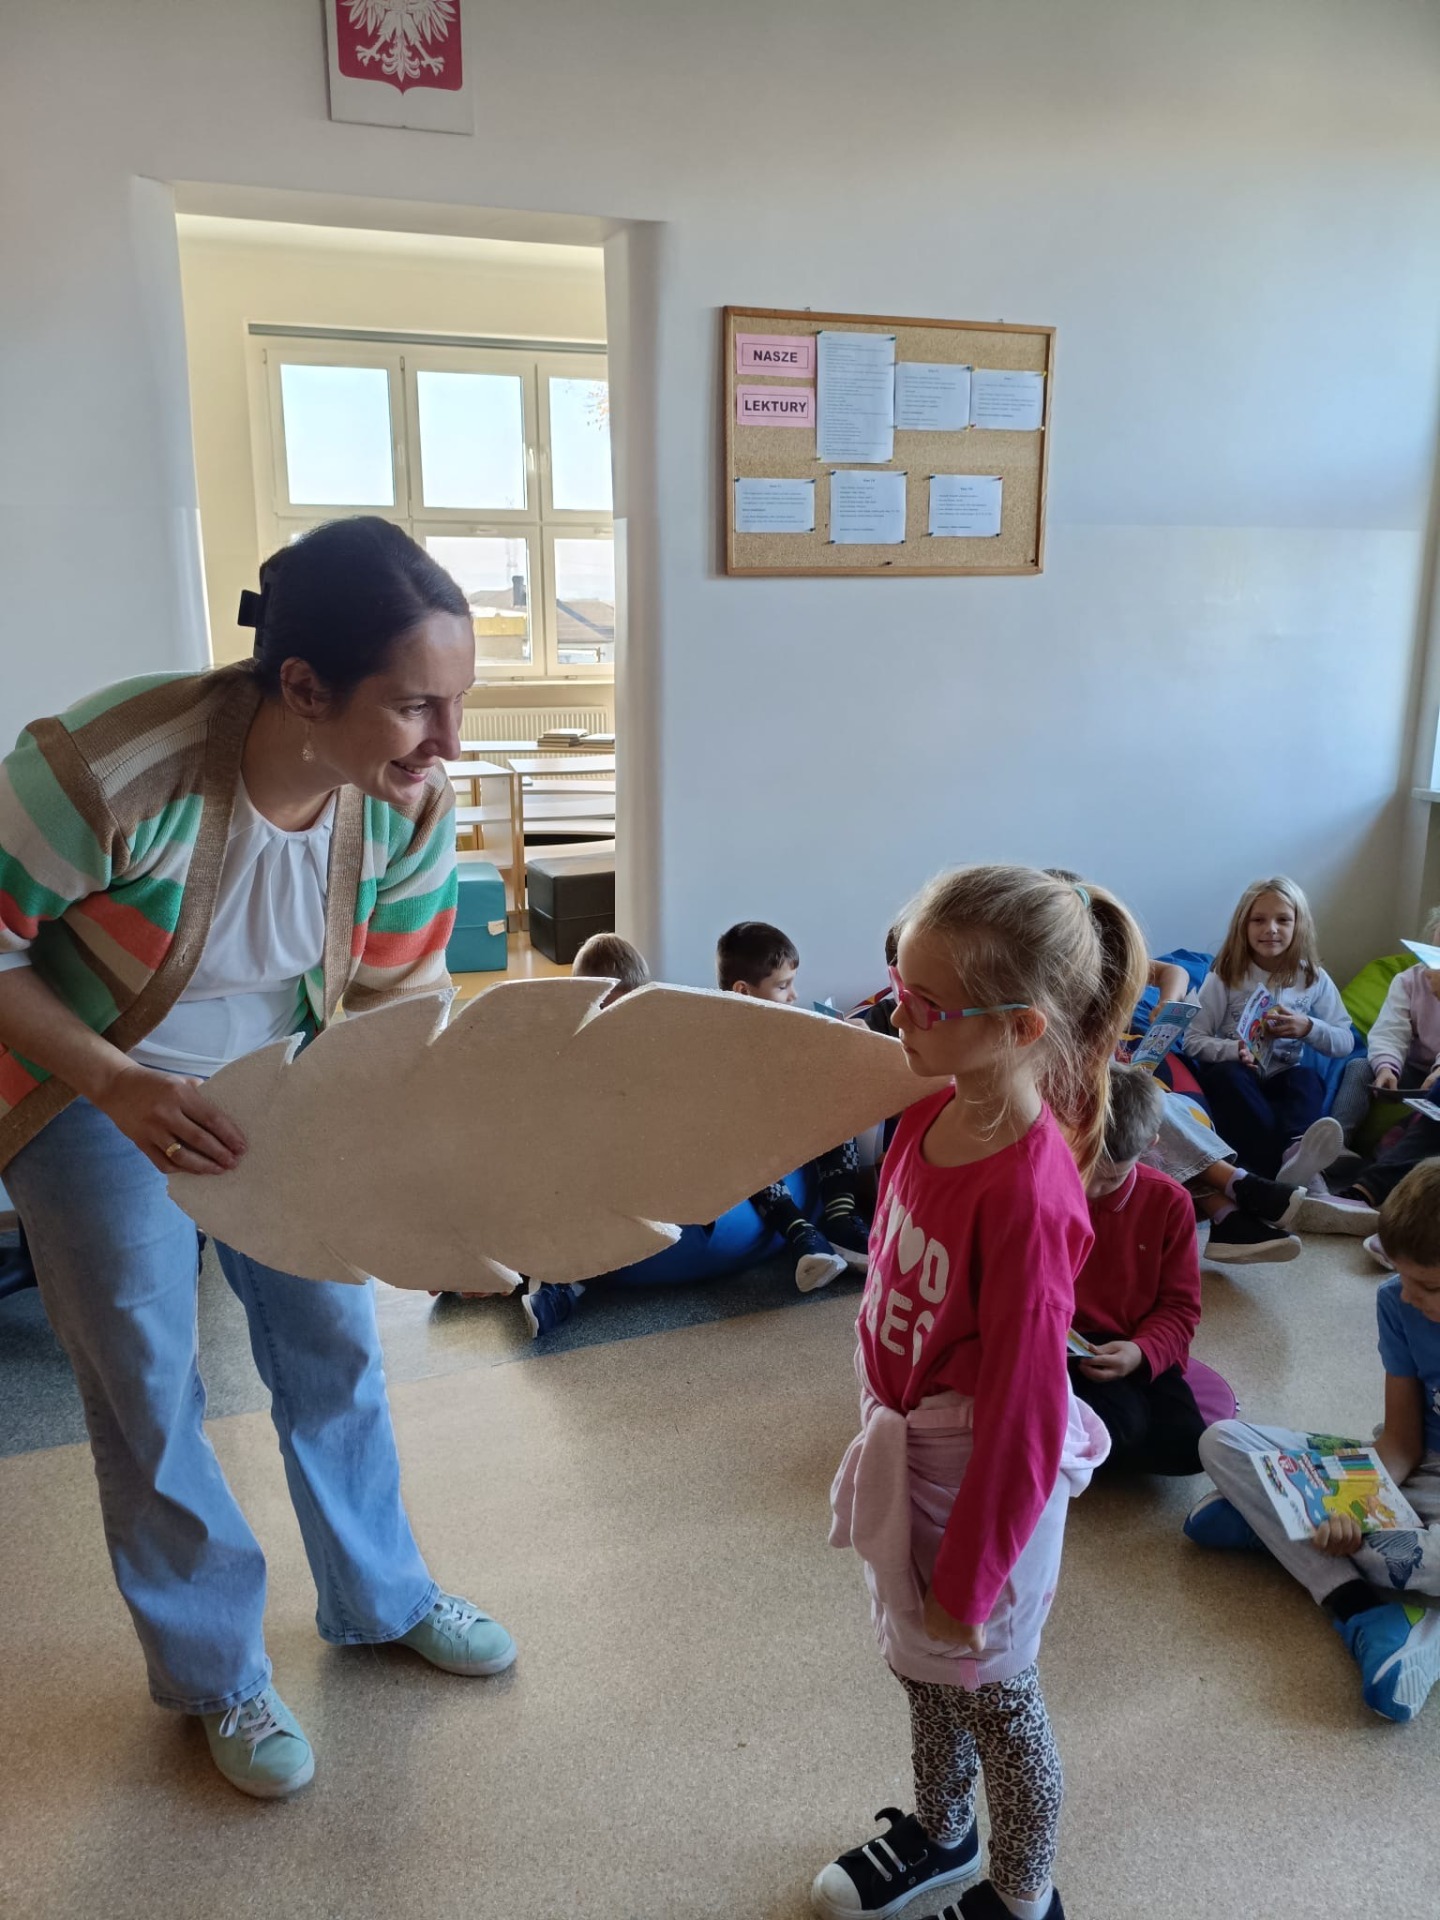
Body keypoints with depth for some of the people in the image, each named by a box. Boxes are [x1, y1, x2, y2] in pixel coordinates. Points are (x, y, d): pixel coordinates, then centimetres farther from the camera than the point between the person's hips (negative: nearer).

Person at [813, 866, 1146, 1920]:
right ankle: (942, 1831, 56)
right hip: (906, 1447, 7)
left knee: (990, 1686, 18)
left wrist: (968, 1583, -15)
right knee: (921, 1662, 28)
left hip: (982, 1478, -7)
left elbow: (1021, 1411, -25)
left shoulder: (1026, 1196, -34)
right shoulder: (934, 1110, -11)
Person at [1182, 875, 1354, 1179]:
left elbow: (1346, 1043, 8)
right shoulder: (1225, 977, -3)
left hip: (1283, 1079, 2)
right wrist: (1233, 1050, -26)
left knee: (1307, 1078, -29)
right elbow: (1193, 1040, -6)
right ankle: (1291, 1167, -57)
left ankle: (1299, 1148, -61)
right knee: (1227, 1074, -35)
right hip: (1235, 1078, -2)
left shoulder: (1314, 978, 4)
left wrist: (1308, 1028, -13)